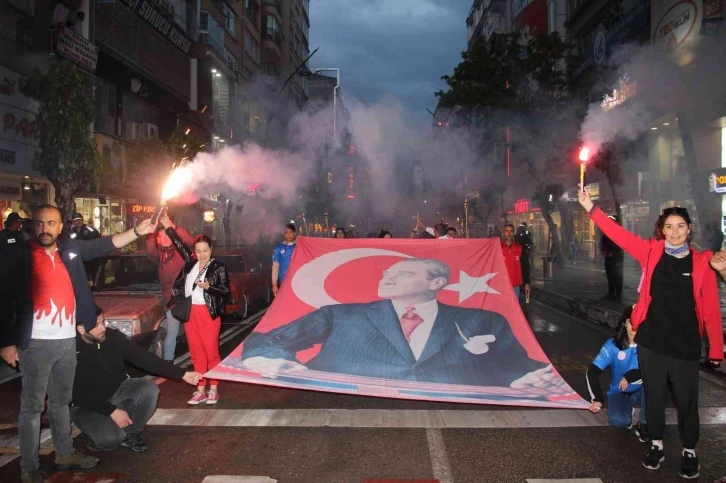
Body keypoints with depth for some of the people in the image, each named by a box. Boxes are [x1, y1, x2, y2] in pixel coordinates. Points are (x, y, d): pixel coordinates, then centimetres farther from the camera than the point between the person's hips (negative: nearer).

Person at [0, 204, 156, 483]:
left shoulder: (70, 249, 5)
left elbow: (105, 245, 14)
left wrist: (137, 232, 7)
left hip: (67, 339, 5)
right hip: (36, 343, -5)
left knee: (61, 400, 18)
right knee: (32, 406, 3)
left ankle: (65, 454, 32)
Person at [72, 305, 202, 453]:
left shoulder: (114, 337, -13)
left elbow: (144, 358, -13)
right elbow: (79, 395, -23)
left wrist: (182, 374, -18)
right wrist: (111, 410, -27)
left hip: (117, 390, 5)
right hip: (86, 404, -5)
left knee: (149, 389, -24)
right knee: (111, 438, -29)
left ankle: (131, 434, -1)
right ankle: (99, 437, 9)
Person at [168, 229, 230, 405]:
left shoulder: (218, 267, -4)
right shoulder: (190, 262, 9)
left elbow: (226, 291, -6)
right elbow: (178, 242, 16)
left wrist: (208, 287, -19)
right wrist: (167, 226, 14)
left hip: (209, 313, -5)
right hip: (190, 312, 5)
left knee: (211, 351, 0)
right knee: (196, 353, 8)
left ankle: (213, 390, 11)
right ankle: (200, 390, 15)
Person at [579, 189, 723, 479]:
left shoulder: (701, 262, -4)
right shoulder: (652, 252, -1)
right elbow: (619, 235, -5)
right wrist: (591, 209, -12)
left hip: (685, 344, -1)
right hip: (650, 340, 1)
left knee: (686, 400, 10)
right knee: (654, 395, 14)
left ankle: (689, 451, 31)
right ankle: (656, 445, 33)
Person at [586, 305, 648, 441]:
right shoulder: (613, 344, -17)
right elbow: (592, 372, -20)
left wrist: (629, 376, -31)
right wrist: (597, 399, -31)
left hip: (641, 391, 1)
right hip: (619, 392, -1)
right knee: (618, 421, -29)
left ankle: (643, 425, -10)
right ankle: (627, 411, 11)